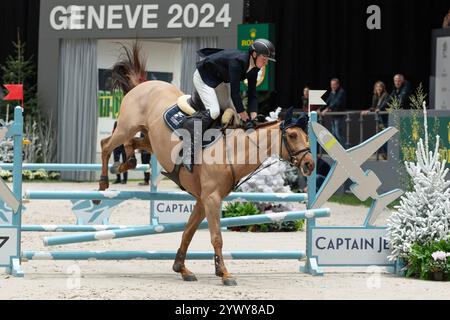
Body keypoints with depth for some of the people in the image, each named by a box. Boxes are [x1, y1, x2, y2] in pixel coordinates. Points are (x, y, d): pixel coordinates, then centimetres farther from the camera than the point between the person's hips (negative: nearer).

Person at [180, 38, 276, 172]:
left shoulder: (253, 68, -10)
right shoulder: (237, 61, -36)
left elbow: (252, 94, -7)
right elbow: (235, 92, -36)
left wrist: (253, 118, -17)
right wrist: (245, 119, -33)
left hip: (219, 79, 9)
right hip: (203, 77, -9)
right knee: (214, 111, -25)